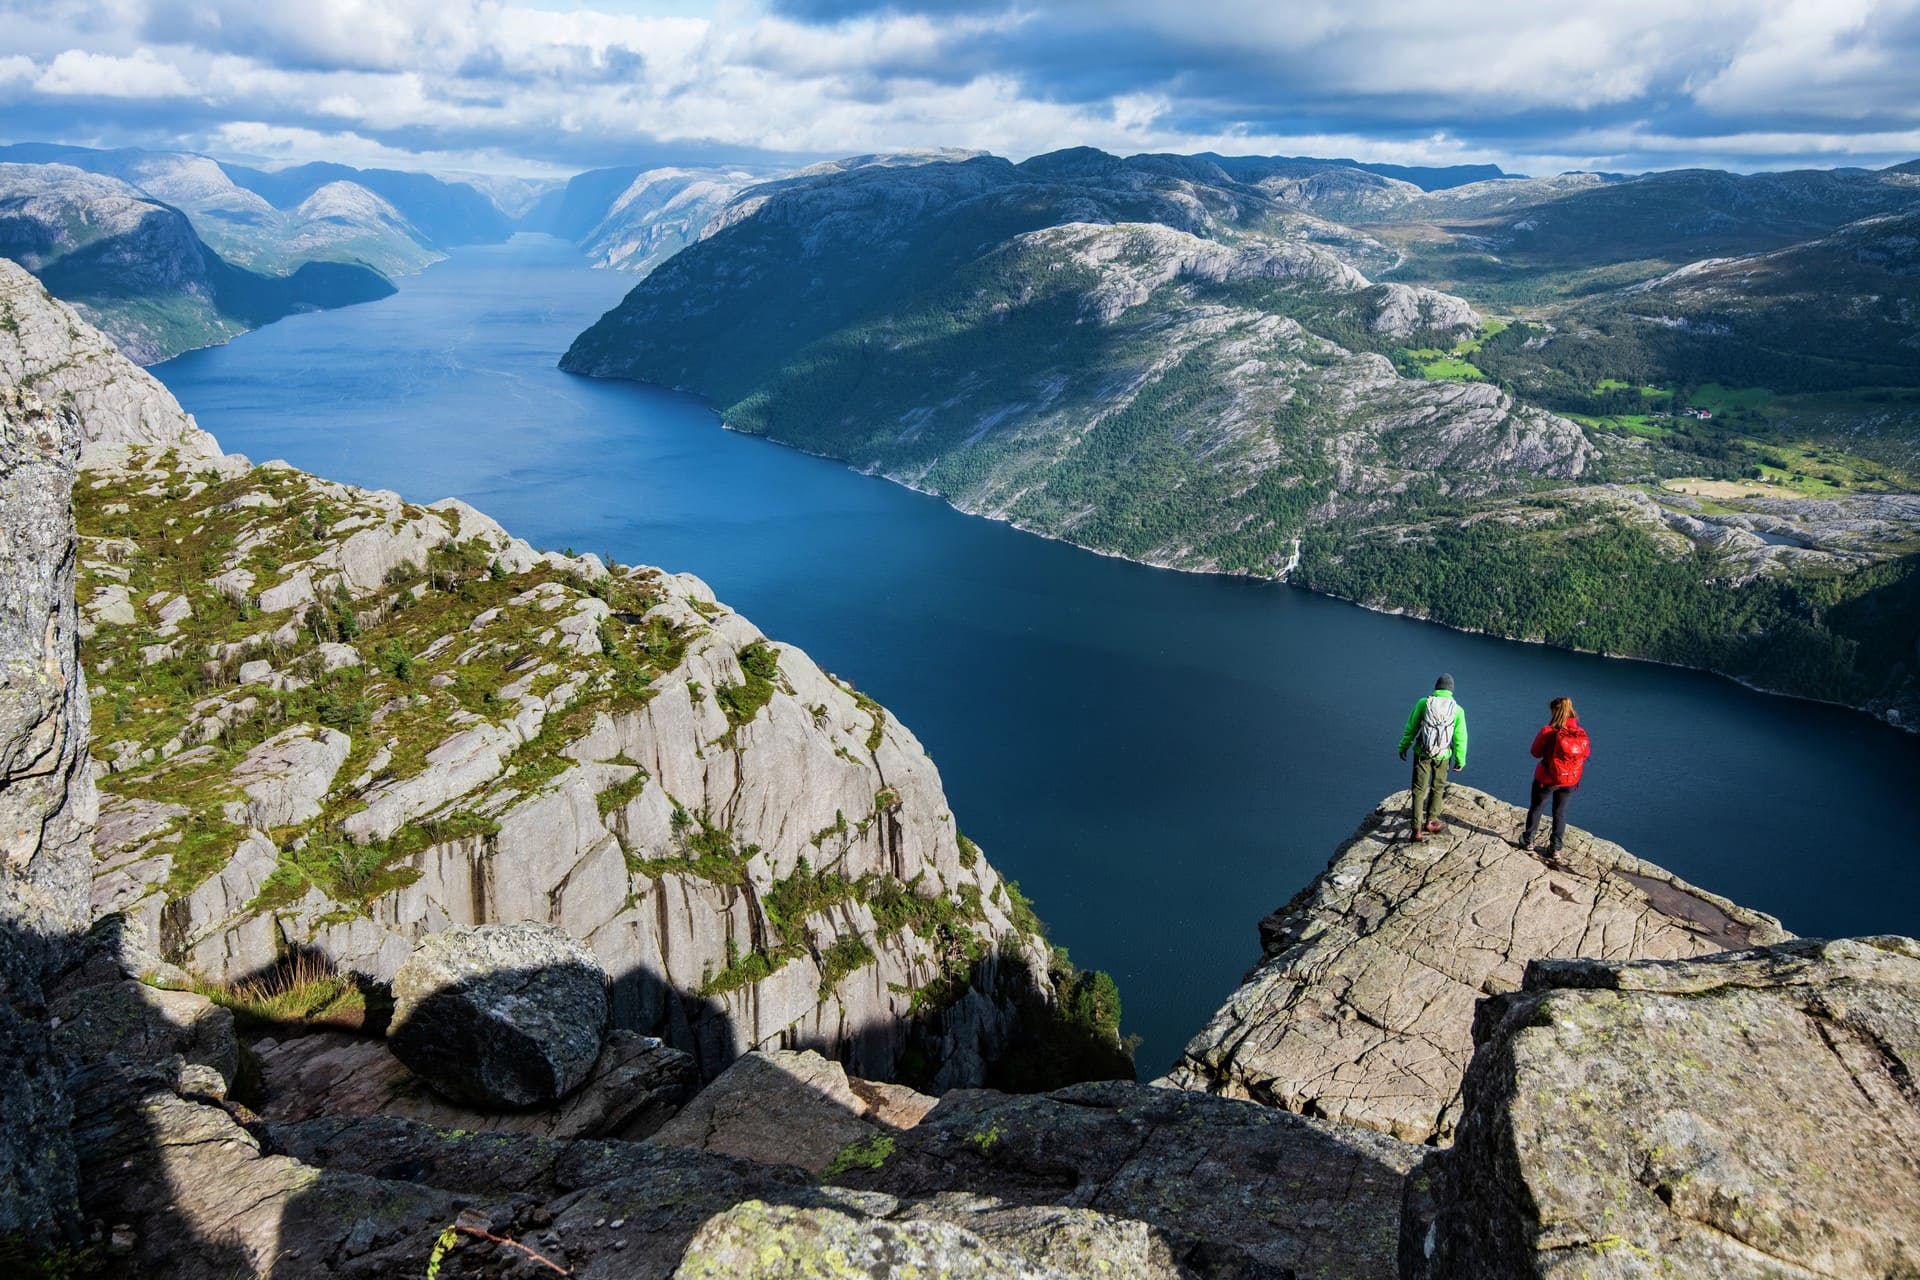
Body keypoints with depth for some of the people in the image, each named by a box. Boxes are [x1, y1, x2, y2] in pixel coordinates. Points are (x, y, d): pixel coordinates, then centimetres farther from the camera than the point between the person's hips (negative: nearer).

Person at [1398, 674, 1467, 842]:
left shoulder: (1424, 703, -7)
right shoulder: (1457, 709, -5)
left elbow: (1411, 727, -1)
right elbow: (1460, 738, -1)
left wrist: (1403, 746, 12)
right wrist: (1460, 760, 10)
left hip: (1422, 753, 0)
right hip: (1443, 756, 1)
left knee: (1419, 790, 4)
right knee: (1438, 787, 22)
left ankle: (1417, 829, -1)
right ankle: (1430, 822, 30)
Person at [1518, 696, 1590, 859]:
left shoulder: (1548, 731, -20)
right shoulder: (1581, 733, -9)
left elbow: (1536, 752, -10)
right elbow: (1586, 753, 3)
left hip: (1547, 778, -3)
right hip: (1570, 780, 3)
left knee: (1536, 807, 18)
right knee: (1560, 811, 17)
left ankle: (1528, 840, 29)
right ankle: (1555, 848, 21)